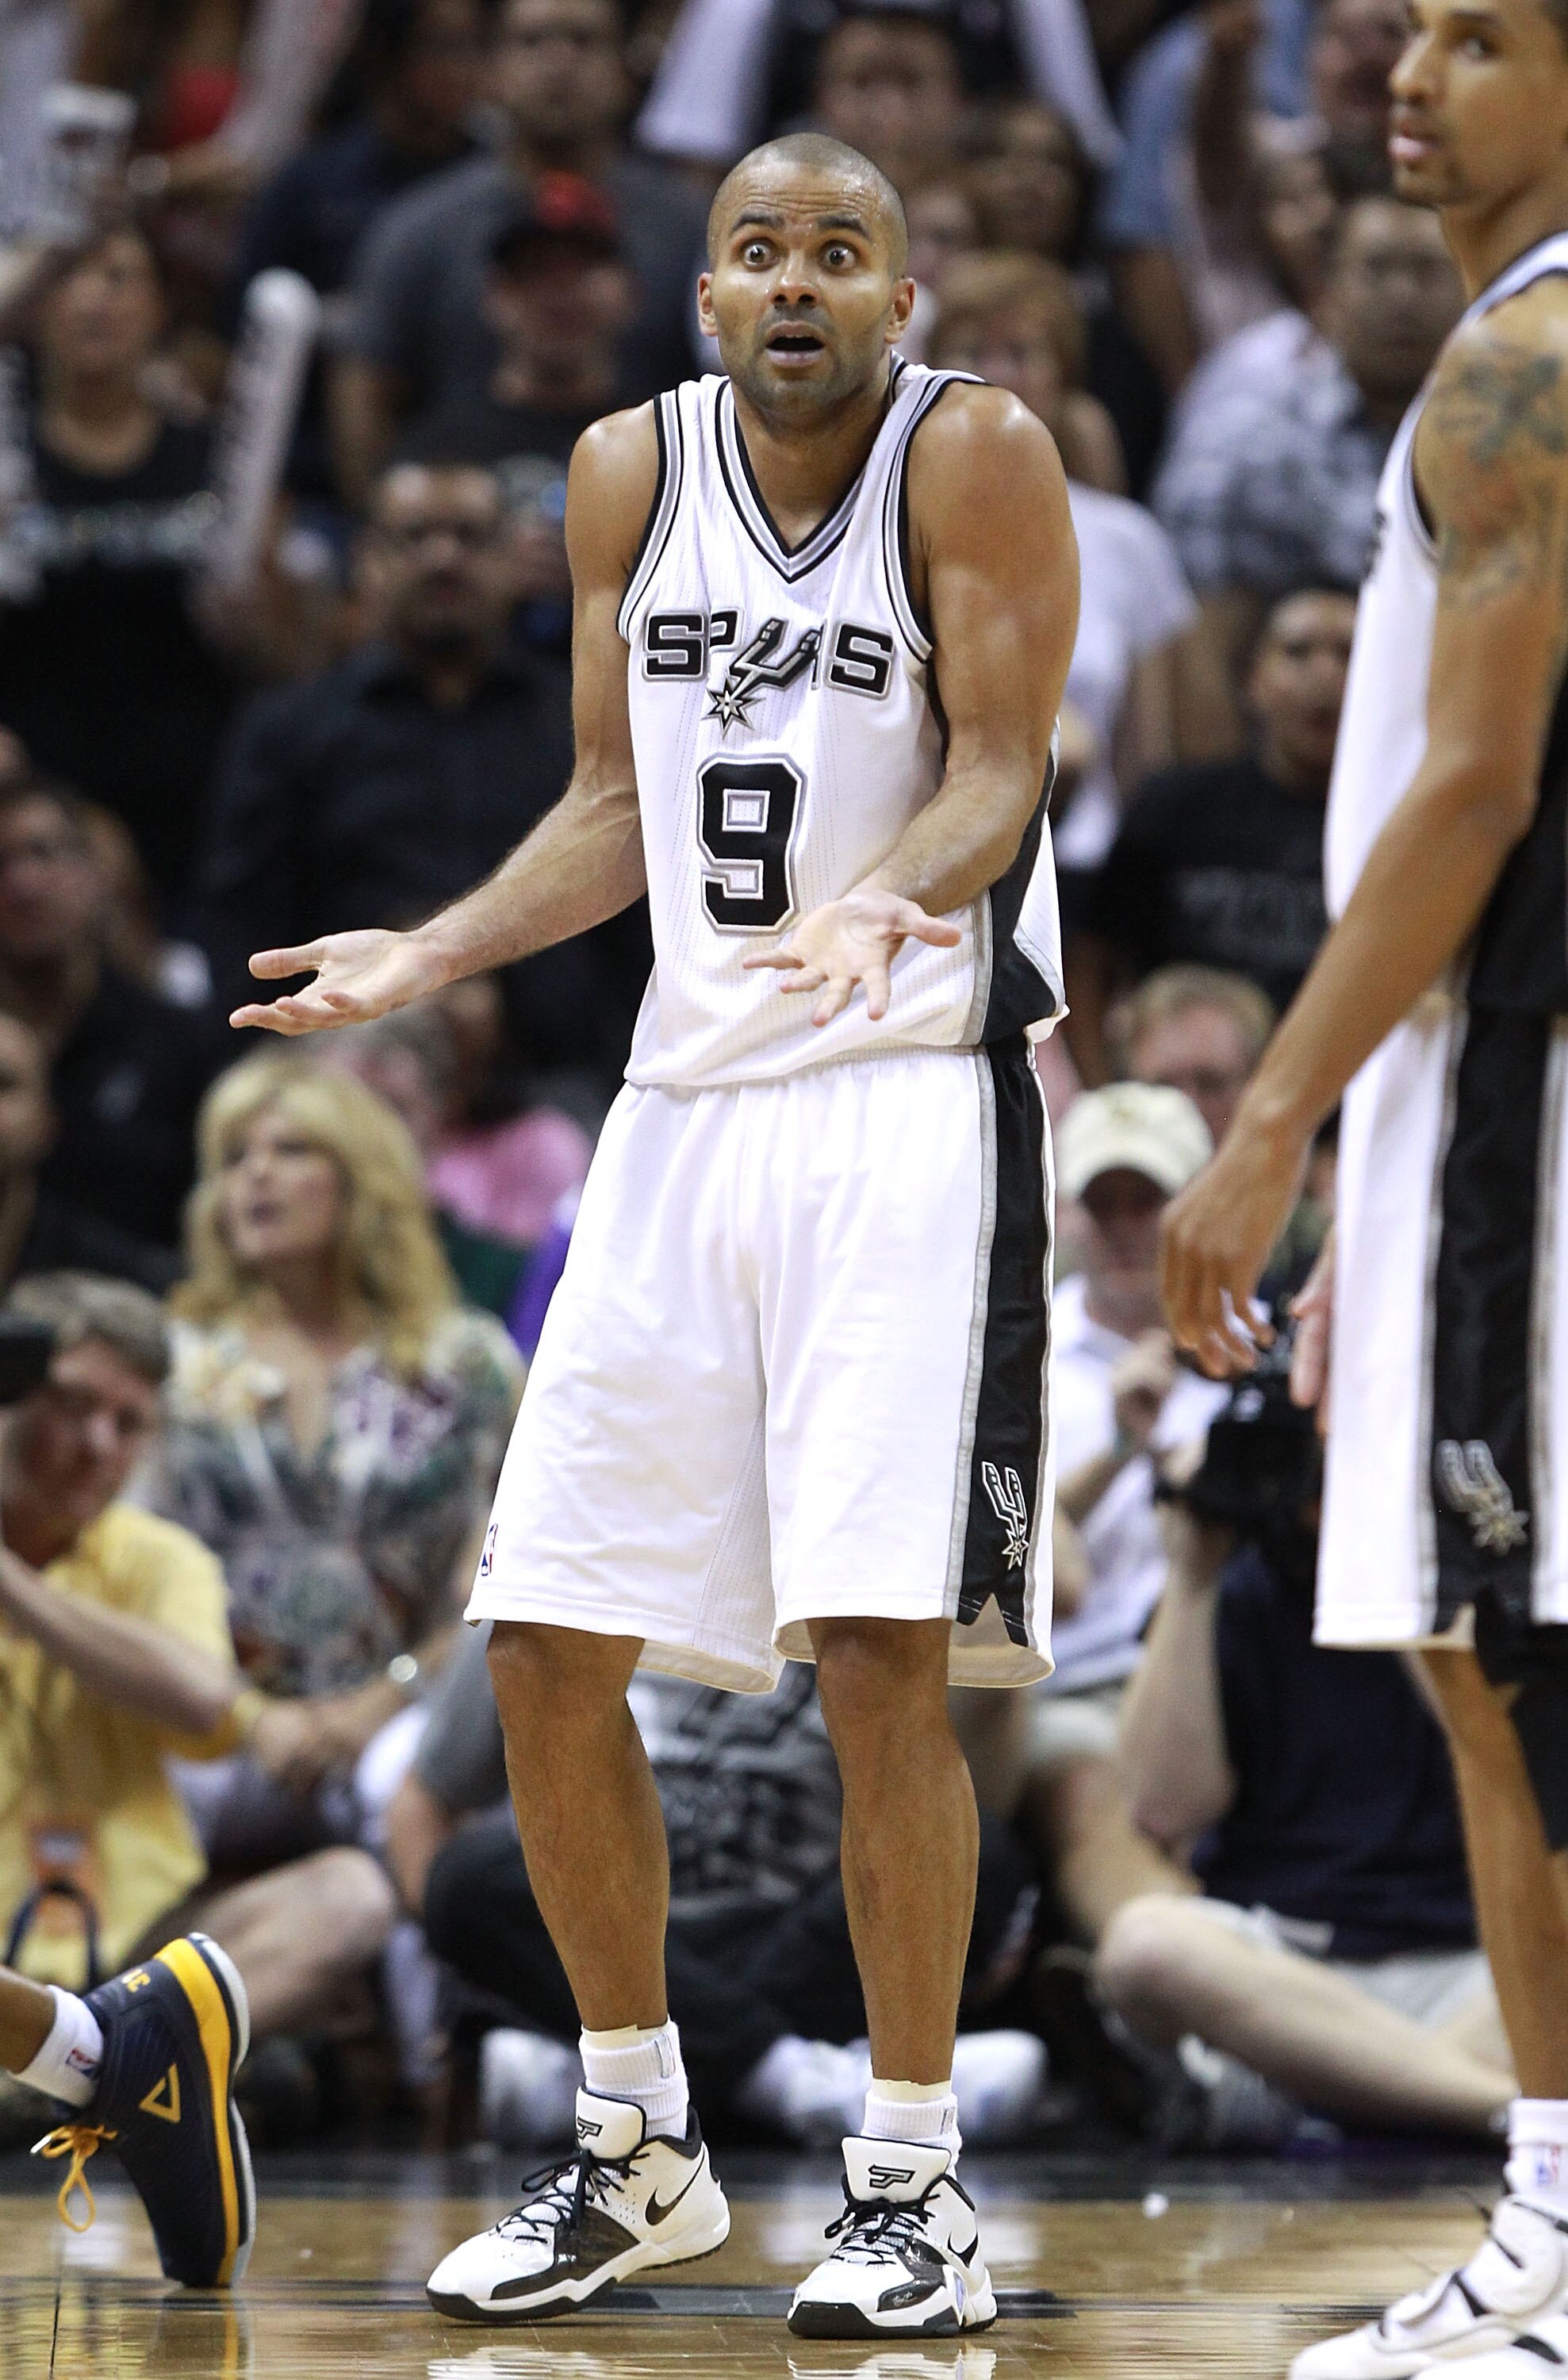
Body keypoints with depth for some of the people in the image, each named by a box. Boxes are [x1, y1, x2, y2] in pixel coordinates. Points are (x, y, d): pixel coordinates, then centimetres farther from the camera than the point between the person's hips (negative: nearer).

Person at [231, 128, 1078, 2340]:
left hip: (908, 1091, -6)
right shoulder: (631, 472, 7)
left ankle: (914, 2183, -1)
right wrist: (431, 955, 1)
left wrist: (871, 906, -34)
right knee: (547, 1650, 5)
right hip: (690, 1087, 6)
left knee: (882, 1647, -14)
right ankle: (639, 2153, 22)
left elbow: (997, 773, -14)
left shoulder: (976, 453, -9)